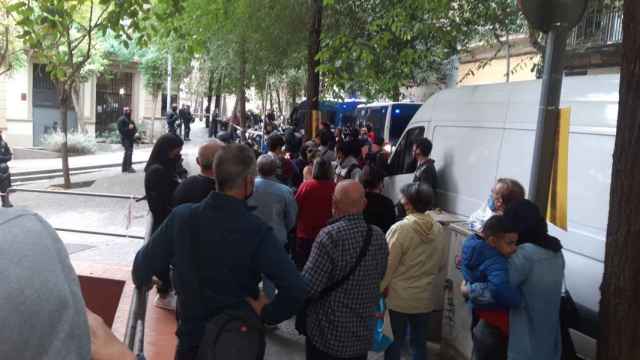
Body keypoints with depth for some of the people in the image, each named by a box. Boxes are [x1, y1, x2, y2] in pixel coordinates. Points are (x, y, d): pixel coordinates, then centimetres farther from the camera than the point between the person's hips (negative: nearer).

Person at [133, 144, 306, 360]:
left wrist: (141, 280, 18)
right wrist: (267, 315, -14)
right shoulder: (257, 232, -24)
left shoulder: (181, 216, -15)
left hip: (192, 337, 2)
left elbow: (144, 265, -5)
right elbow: (295, 290, -31)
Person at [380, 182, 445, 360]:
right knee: (419, 343, 19)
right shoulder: (438, 229, -5)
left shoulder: (400, 228, -20)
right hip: (425, 298, 4)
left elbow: (387, 266, -15)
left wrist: (380, 289, -2)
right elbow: (440, 264, 7)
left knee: (394, 344, 12)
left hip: (399, 298, -4)